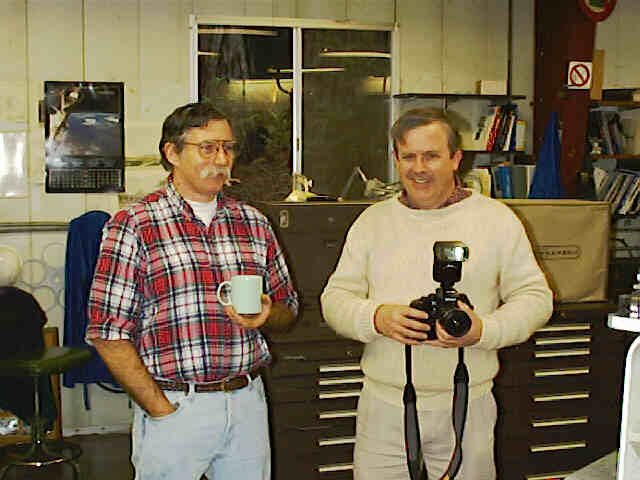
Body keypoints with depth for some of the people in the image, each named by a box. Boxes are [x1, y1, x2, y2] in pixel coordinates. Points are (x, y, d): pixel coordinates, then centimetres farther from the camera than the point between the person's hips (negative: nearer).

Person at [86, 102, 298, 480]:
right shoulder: (134, 225, -6)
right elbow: (109, 333, -10)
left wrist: (267, 315, -7)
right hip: (175, 407, -4)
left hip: (248, 403, 4)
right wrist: (161, 409, -12)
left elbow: (289, 310, 16)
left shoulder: (254, 223, 9)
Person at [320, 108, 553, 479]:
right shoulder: (372, 221, 7)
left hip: (466, 407, -1)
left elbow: (535, 297, 1)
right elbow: (335, 298, 5)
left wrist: (483, 331, -17)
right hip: (384, 404, 1)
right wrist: (376, 318, -16)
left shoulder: (497, 219, 2)